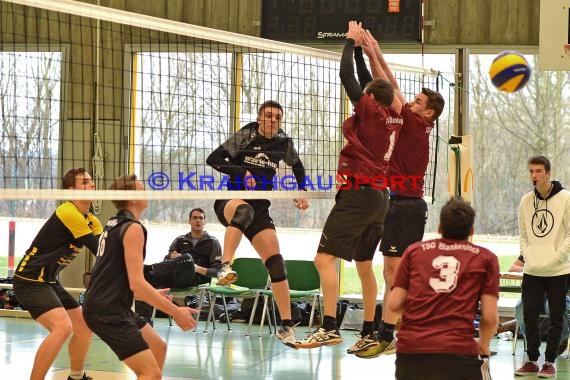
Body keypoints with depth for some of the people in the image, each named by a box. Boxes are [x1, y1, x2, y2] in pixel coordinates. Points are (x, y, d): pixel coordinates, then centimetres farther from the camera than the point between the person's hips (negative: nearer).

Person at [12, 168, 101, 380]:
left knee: (84, 327, 17)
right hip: (30, 281, -10)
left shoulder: (91, 221, 10)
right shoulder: (69, 213, -20)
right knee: (62, 327, -27)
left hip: (48, 282, 10)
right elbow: (101, 252, -21)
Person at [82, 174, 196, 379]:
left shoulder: (113, 224, 16)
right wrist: (175, 312, -18)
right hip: (109, 311, -10)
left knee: (158, 348, 22)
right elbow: (136, 283, -21)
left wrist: (153, 296, 31)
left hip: (109, 306, 10)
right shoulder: (133, 228, -13)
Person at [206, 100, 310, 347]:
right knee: (243, 209, -43)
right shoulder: (244, 137, -6)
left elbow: (297, 166, 25)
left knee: (276, 263, -7)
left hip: (260, 209, 4)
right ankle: (225, 268, -51)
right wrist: (242, 172, -22)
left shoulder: (284, 143, 5)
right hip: (230, 200, -4)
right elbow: (213, 159, -11)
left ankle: (286, 326, -3)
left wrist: (301, 192, 11)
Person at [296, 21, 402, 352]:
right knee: (364, 265, 16)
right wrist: (361, 49, 25)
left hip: (359, 192, -9)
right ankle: (369, 333, 19)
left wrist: (352, 42, 6)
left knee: (325, 257, -15)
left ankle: (330, 328, -25)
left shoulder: (370, 110, -8)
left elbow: (348, 77, -6)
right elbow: (370, 83, 24)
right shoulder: (394, 118, 11)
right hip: (380, 195, 9)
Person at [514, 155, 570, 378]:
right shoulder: (526, 201, 7)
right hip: (531, 271, 4)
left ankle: (550, 361, 11)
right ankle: (532, 360, 15)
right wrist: (528, 257, -1)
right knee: (529, 315, 4)